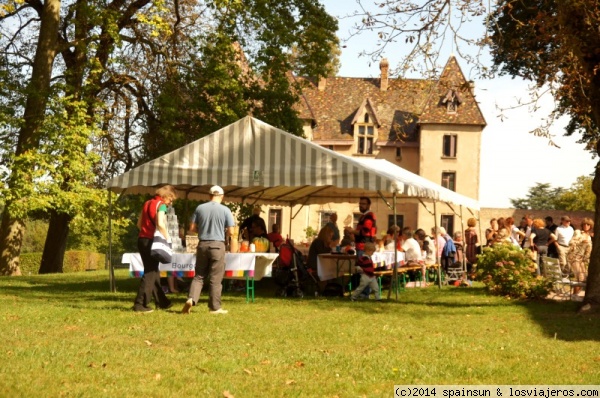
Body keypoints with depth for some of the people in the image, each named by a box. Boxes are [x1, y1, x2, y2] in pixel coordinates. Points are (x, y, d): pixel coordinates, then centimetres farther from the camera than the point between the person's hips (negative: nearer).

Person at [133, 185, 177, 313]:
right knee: (150, 273, -4)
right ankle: (139, 304, -7)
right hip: (151, 241, -9)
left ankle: (161, 301, 26)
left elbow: (139, 223, 18)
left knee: (154, 271, 16)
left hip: (142, 239, 9)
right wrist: (168, 238, -13)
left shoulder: (147, 203, 16)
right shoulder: (161, 205, -9)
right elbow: (160, 224, -22)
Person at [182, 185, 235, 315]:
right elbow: (231, 231, -7)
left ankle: (191, 298, -8)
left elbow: (192, 228, 4)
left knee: (199, 275, 12)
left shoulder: (200, 208, 2)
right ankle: (214, 307, 9)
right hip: (217, 245, -3)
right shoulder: (225, 210, -6)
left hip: (202, 244, 3)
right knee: (215, 278, 4)